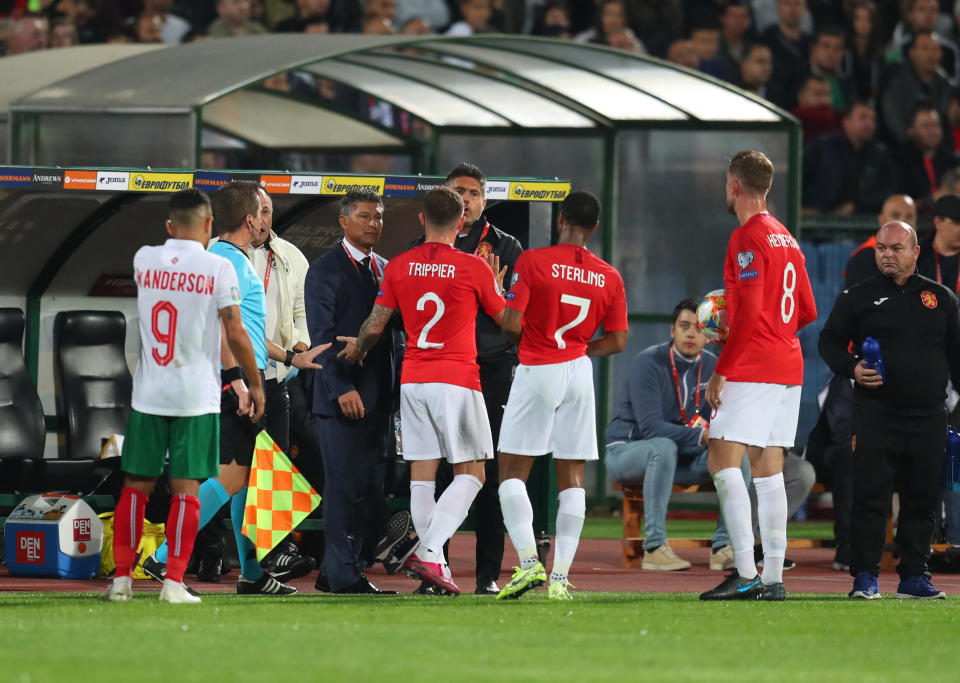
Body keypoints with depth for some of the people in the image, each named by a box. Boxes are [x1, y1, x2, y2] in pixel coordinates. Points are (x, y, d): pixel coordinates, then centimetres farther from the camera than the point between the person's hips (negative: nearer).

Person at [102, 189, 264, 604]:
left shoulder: (143, 260, 3)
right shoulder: (217, 268, -8)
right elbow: (235, 334, -7)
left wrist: (178, 233, 35)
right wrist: (255, 384, 2)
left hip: (147, 395, 3)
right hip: (196, 398, -3)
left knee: (135, 487, 9)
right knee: (185, 489, 0)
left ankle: (122, 578, 8)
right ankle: (174, 582, -4)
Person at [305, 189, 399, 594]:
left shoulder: (386, 270, 17)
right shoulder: (325, 271, -4)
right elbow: (322, 334, -11)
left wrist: (396, 387, 11)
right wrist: (342, 387, -18)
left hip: (378, 395, 7)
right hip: (342, 394, -7)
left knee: (369, 487, 6)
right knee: (344, 485, -6)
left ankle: (334, 572, 12)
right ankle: (343, 575, -3)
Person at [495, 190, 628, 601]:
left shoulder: (533, 262, -9)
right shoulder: (609, 278, 3)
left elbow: (511, 324, -13)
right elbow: (617, 341, 6)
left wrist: (526, 342, 9)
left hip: (537, 373, -3)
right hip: (579, 374, 4)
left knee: (512, 472, 3)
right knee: (572, 476, 7)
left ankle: (529, 562, -13)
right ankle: (561, 576, 1)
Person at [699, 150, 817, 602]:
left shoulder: (747, 239, -11)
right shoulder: (786, 239, 16)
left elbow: (749, 313, -18)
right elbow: (807, 312, 19)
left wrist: (721, 371, -15)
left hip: (752, 369, -9)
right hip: (788, 366, 9)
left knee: (722, 461, -9)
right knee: (768, 469, 8)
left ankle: (745, 572, -18)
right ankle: (773, 577, 5)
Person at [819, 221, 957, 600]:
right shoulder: (858, 297, 6)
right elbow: (830, 340, 9)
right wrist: (851, 369, -10)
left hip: (929, 416, 2)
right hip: (876, 413, -2)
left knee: (923, 497, 5)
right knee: (870, 494, -7)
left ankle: (914, 576, 13)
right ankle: (865, 576, -2)